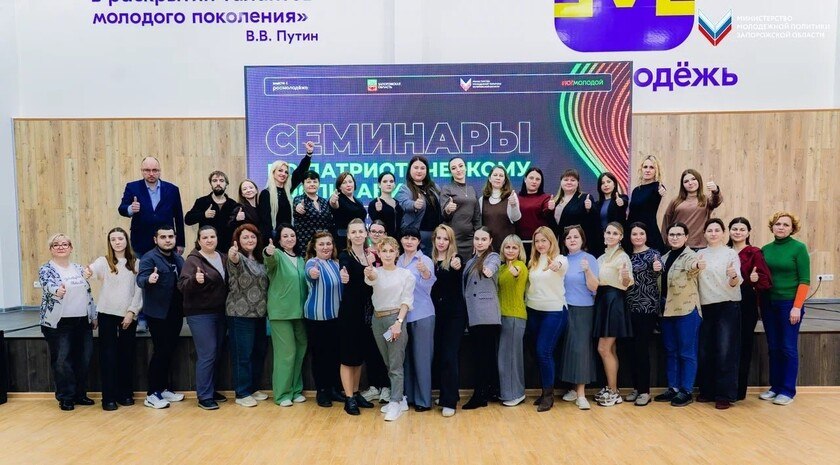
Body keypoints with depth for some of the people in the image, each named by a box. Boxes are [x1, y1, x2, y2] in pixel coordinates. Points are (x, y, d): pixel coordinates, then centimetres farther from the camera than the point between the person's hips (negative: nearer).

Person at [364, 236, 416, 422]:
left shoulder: (405, 274, -2)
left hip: (395, 318, -4)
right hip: (377, 319, 4)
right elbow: (371, 279, -21)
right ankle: (400, 399, 24)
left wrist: (398, 322, -16)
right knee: (388, 363, 12)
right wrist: (369, 274, -46)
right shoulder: (375, 272, 3)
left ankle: (396, 403, 1)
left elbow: (406, 300, -6)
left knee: (396, 364, -4)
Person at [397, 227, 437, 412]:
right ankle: (408, 396, 24)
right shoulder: (398, 261, 9)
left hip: (421, 315, -5)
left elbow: (428, 284, -26)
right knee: (406, 356, 12)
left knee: (421, 357, 2)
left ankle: (423, 400, 11)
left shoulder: (425, 260, -7)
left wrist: (425, 272, -46)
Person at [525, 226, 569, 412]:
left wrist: (557, 266, -56)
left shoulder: (560, 259, -10)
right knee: (539, 353, 10)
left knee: (544, 352, -9)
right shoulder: (533, 262, 8)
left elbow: (562, 266, -35)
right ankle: (545, 391, 22)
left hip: (554, 312, -6)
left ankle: (549, 394, 5)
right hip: (534, 312, 6)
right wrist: (526, 306, 8)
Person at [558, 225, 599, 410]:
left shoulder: (589, 259, -4)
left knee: (581, 348, -6)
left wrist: (588, 271, -26)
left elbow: (594, 288, -11)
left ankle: (581, 393, -3)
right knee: (568, 347, 6)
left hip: (583, 310, -4)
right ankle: (574, 388, 17)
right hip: (564, 309, 5)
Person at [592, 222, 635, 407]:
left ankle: (614, 392, 3)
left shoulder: (622, 257, -9)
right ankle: (610, 388, 19)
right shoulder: (602, 257, 15)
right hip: (602, 300, 8)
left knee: (604, 349, -7)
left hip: (613, 301, -8)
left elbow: (626, 285, -15)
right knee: (610, 349, 12)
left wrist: (626, 276, -35)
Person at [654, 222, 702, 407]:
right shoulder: (664, 258, 12)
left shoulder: (690, 255, -9)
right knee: (670, 351, 12)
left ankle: (686, 391, 9)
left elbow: (692, 265, -35)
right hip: (667, 310, 7)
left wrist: (698, 266, -55)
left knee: (686, 352, 1)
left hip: (686, 310, -7)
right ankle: (673, 388, 21)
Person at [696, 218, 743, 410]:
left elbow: (736, 282, -11)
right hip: (705, 307, 4)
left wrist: (733, 276, -34)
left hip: (728, 306, -4)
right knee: (704, 351, 7)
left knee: (725, 351, -5)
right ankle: (707, 391, 19)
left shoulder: (731, 253, -1)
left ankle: (724, 395, 2)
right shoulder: (700, 254, 11)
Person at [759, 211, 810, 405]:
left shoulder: (799, 248, -6)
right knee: (773, 348, 10)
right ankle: (775, 387, 19)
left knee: (789, 348, 1)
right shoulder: (765, 249, 7)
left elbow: (805, 280, -9)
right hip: (768, 304, 4)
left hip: (789, 304, -4)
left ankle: (788, 390, 10)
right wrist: (760, 301, 2)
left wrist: (797, 306, -15)